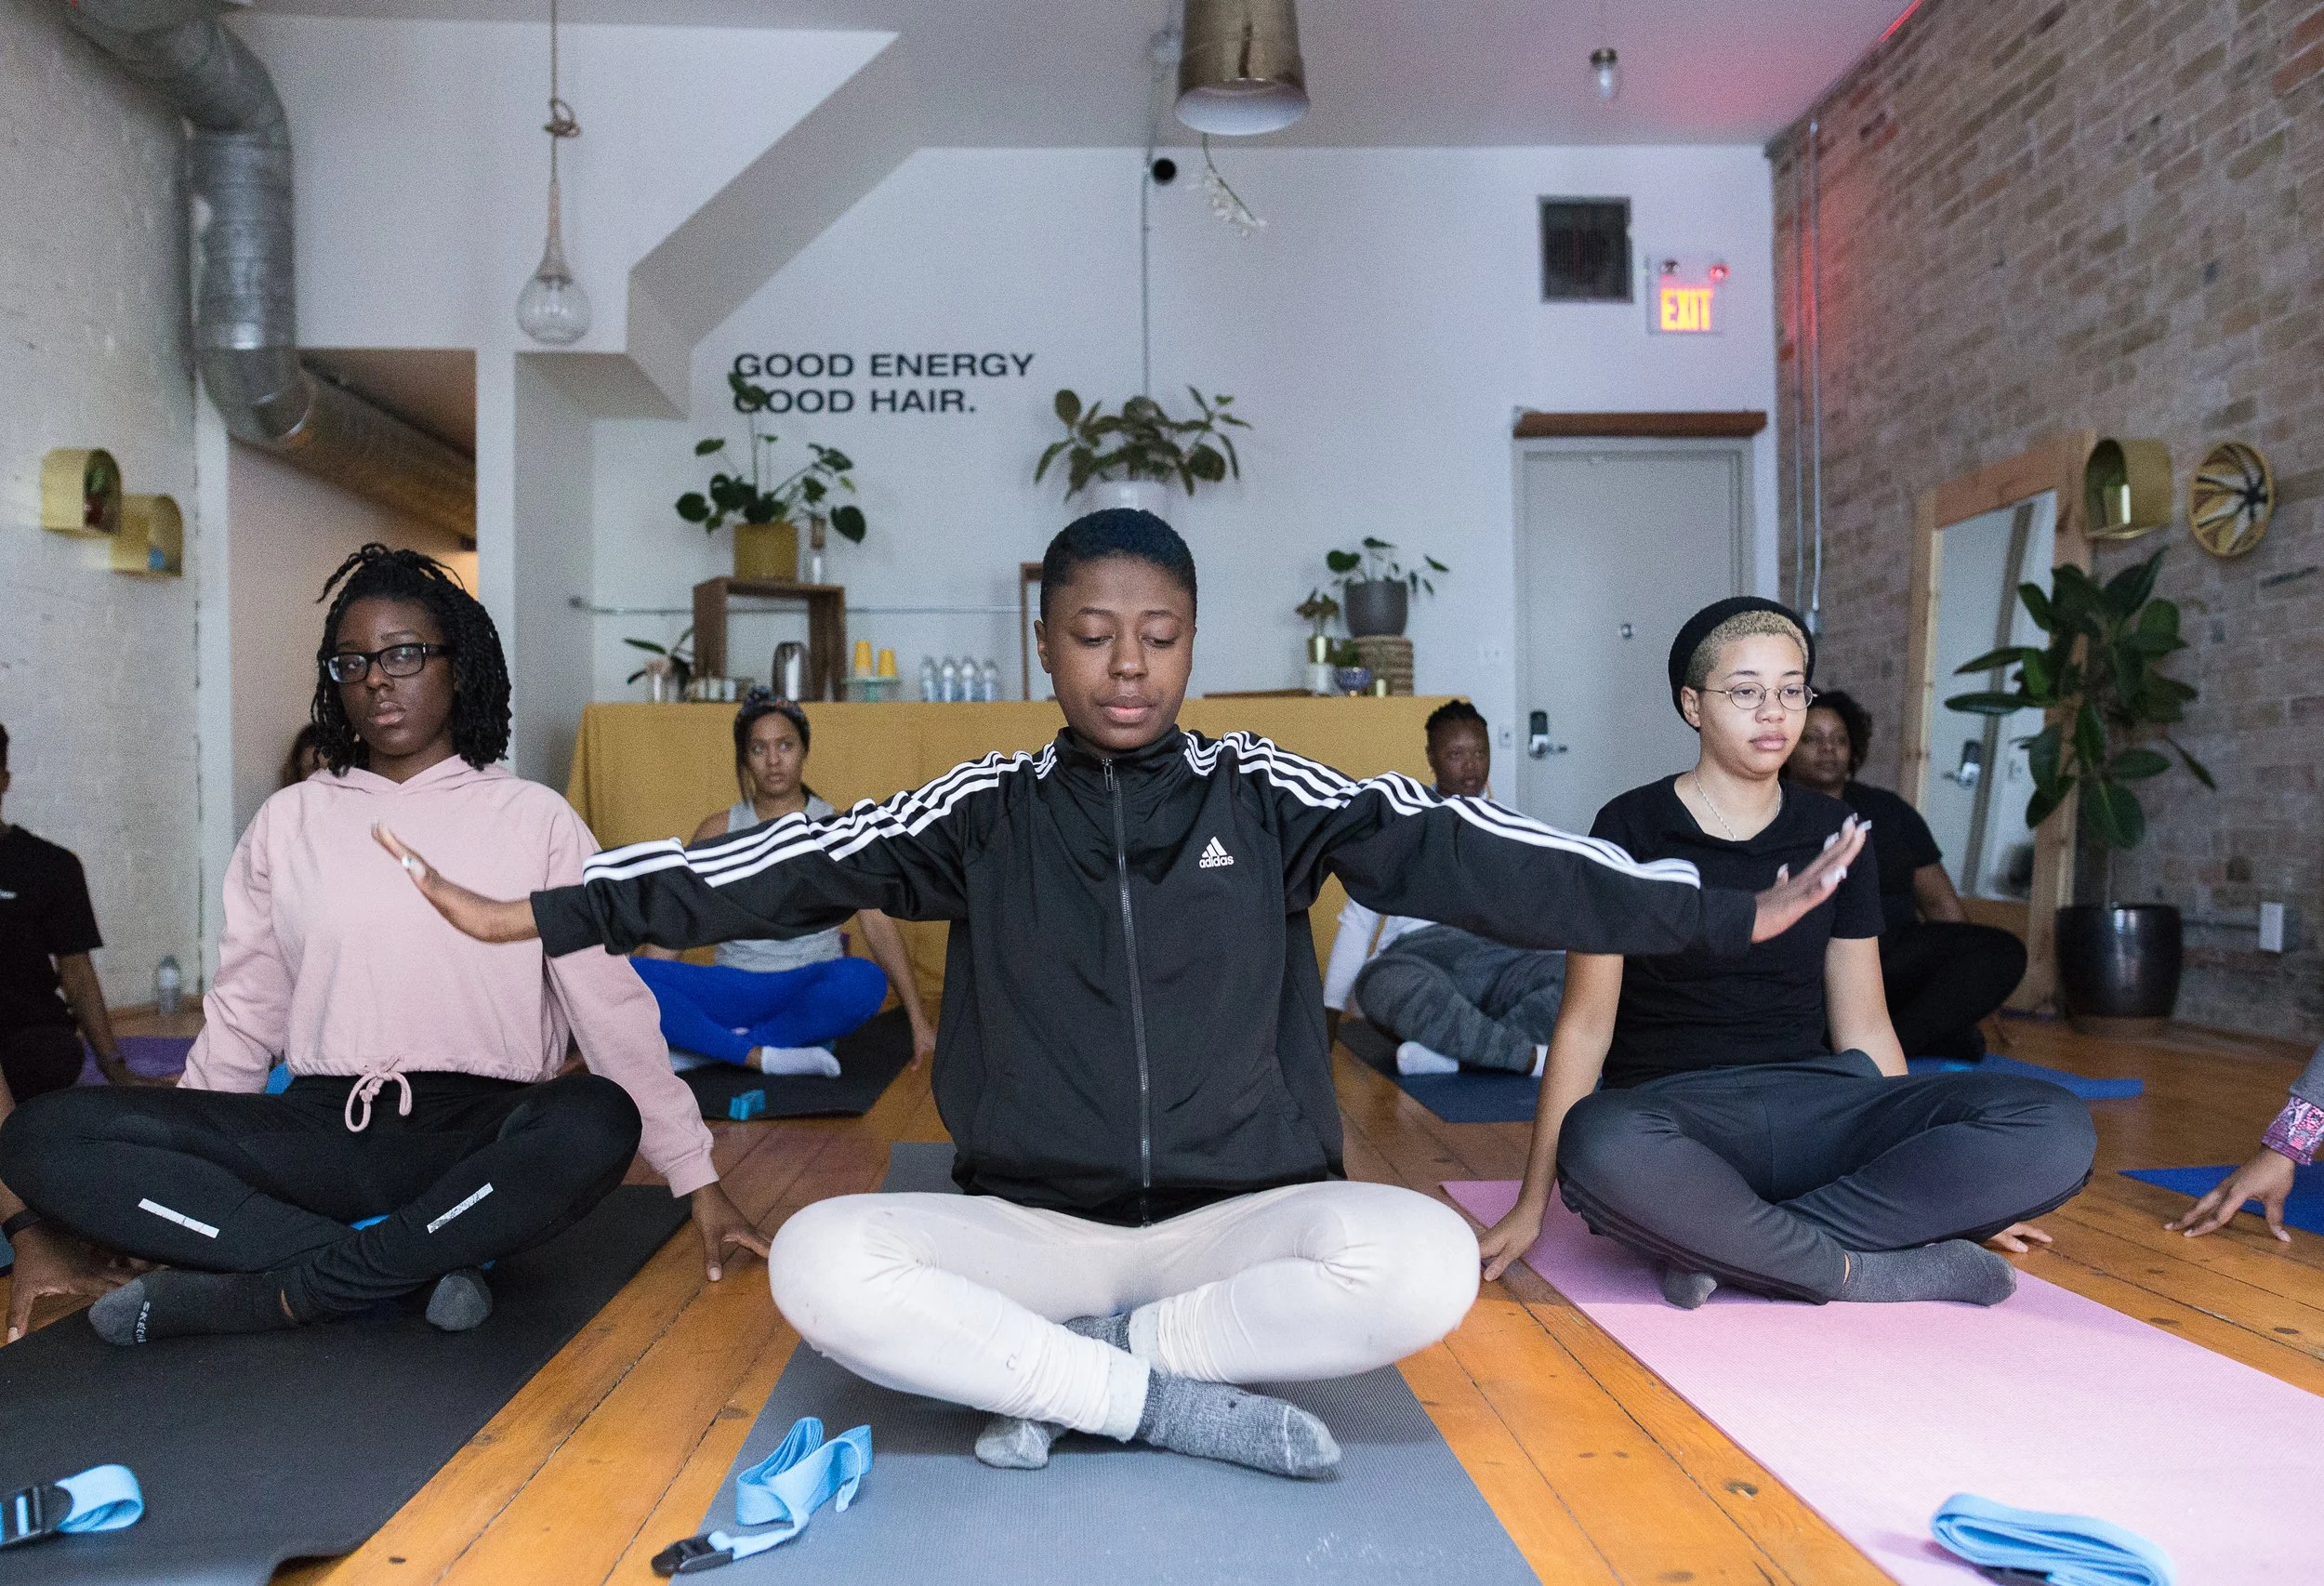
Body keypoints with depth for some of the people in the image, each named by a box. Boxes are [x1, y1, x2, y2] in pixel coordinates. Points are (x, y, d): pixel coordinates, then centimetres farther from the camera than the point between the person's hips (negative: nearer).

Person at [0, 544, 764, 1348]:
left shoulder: (534, 818, 4)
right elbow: (241, 1016, 13)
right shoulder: (288, 821, 11)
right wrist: (147, 1196, 6)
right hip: (321, 1132, 3)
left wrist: (700, 1182, -3)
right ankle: (424, 1261, -21)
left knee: (598, 1122, -36)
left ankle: (257, 1294, -22)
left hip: (479, 1137, -2)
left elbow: (612, 1004, 0)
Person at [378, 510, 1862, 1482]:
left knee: (1425, 1258, -30)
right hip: (1031, 1232, 0)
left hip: (1240, 1223, 0)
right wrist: (538, 913, -11)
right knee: (820, 1259, -27)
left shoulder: (1270, 798, 0)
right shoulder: (985, 813, 2)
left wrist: (1718, 910, -20)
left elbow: (1460, 853, -11)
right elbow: (791, 867, -5)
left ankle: (1054, 1364, -14)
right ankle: (1173, 1401, -17)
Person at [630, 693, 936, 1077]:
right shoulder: (717, 832, 6)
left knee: (864, 981, -37)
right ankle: (761, 1056, -31)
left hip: (810, 988, -1)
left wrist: (918, 1020, -14)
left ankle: (710, 1046, -25)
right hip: (733, 988, 2)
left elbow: (878, 924, -7)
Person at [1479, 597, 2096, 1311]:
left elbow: (1862, 1026, 15)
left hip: (1811, 1106, 4)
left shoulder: (1834, 834, 12)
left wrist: (1937, 1186, 13)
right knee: (1603, 1147, -42)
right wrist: (1532, 1204, -8)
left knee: (2058, 1131, -21)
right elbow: (1586, 1021, -3)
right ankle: (1866, 1270, -20)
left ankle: (1721, 1244, -23)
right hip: (1672, 1109, -4)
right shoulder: (1633, 828, 0)